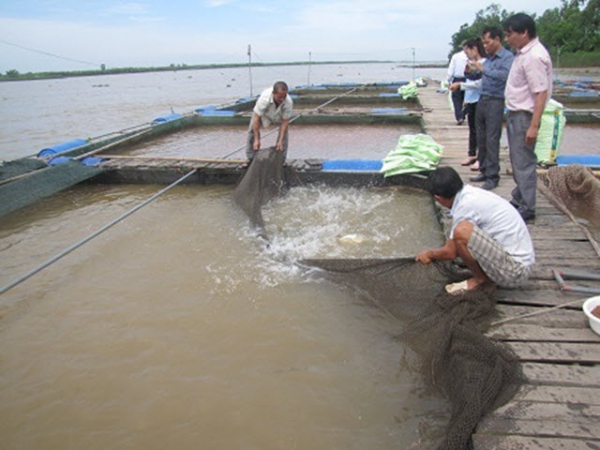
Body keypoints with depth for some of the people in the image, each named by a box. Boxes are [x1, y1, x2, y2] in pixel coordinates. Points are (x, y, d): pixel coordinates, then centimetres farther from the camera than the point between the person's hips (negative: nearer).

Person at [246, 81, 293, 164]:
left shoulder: (288, 102, -39)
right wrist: (256, 140, -39)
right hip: (263, 112, -1)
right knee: (252, 130, -10)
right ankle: (251, 159, 3)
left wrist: (280, 141, -34)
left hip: (280, 114, 1)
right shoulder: (264, 99, -44)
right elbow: (257, 118, -38)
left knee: (284, 131, -14)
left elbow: (285, 121, -31)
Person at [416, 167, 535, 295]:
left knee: (462, 230, -25)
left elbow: (450, 252, -8)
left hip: (514, 270, -10)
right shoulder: (473, 193, 7)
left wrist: (430, 254, 11)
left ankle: (481, 278, -3)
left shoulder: (465, 205, -19)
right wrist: (437, 254, 34)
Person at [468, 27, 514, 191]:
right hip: (482, 100, 8)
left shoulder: (507, 57, -7)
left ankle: (492, 176, -1)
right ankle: (484, 171, 22)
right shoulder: (488, 58, 15)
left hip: (495, 102, -8)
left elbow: (505, 75, -24)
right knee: (481, 139, 11)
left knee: (492, 140, -7)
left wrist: (483, 69, -22)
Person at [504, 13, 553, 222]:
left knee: (524, 162, -5)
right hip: (515, 113, 10)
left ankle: (527, 208, 4)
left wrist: (533, 126, -26)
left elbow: (541, 93, -23)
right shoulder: (523, 53, 12)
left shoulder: (534, 57, -19)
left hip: (525, 115, -10)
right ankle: (519, 199, 31)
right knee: (517, 160, 18)